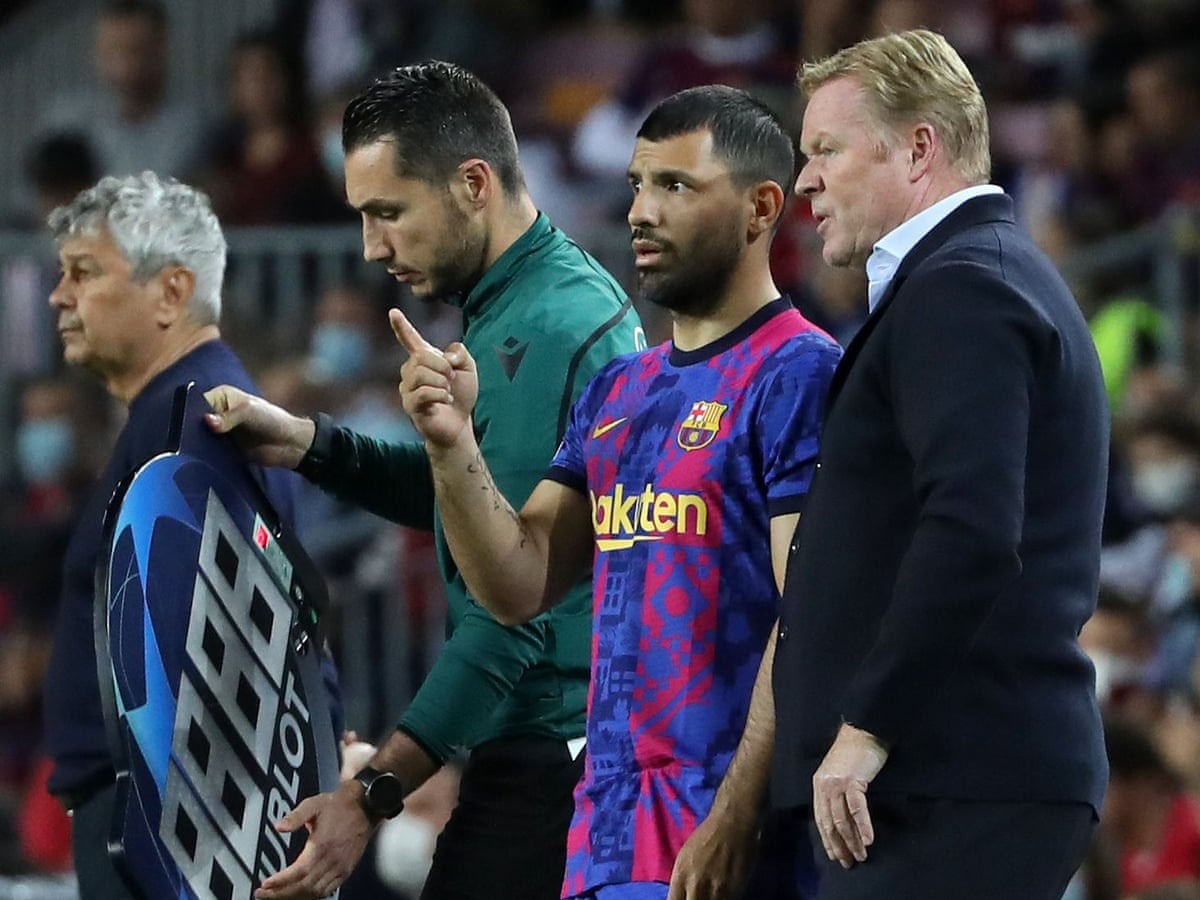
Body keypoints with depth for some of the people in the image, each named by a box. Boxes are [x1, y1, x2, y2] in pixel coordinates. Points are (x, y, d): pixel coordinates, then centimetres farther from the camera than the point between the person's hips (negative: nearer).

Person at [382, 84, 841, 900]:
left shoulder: (798, 375, -9)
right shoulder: (616, 393, 16)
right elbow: (521, 586, 13)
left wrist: (732, 825, -21)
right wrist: (453, 445, -3)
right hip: (606, 832, 8)